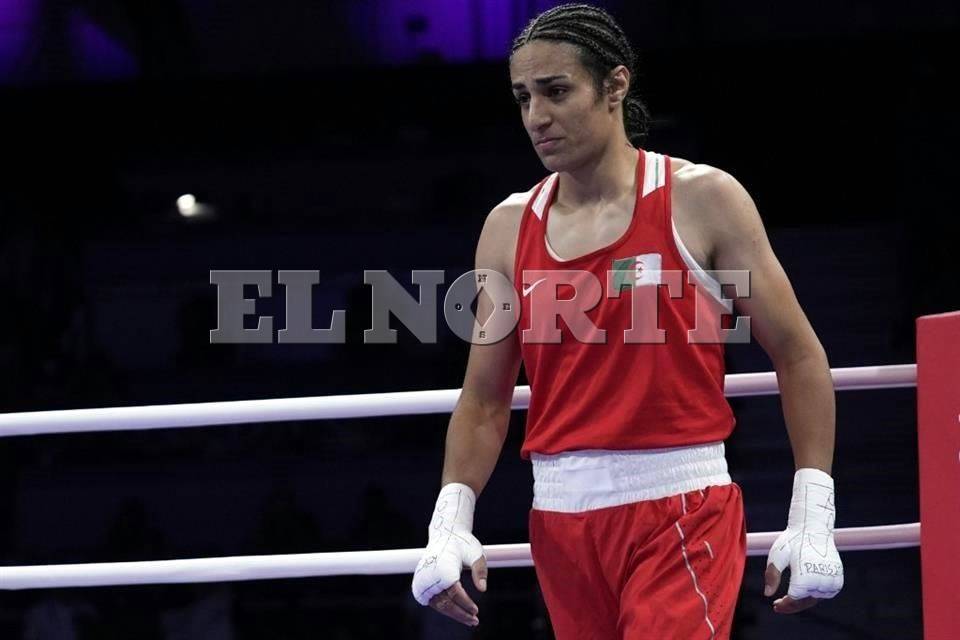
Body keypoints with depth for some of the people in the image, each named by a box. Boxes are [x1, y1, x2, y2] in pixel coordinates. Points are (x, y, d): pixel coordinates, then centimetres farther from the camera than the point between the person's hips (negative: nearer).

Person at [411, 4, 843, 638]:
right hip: (562, 520, 4)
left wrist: (812, 518, -7)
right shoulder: (509, 228, 9)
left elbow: (799, 354, -1)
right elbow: (484, 400, 13)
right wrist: (451, 521, -1)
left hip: (679, 510, -4)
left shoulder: (702, 200, -2)